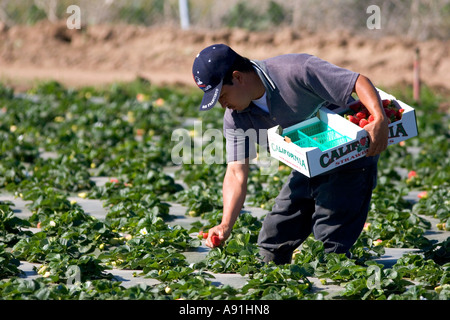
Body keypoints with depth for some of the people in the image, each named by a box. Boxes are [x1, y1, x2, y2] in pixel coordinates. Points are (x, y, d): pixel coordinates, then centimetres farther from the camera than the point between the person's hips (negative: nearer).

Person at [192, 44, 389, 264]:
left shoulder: (295, 71, -27)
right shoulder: (235, 117, -6)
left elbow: (359, 82, -27)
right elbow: (236, 172, -12)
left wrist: (380, 120, -45)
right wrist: (225, 225, -26)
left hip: (349, 163, -7)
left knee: (331, 249, -16)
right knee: (271, 245, 9)